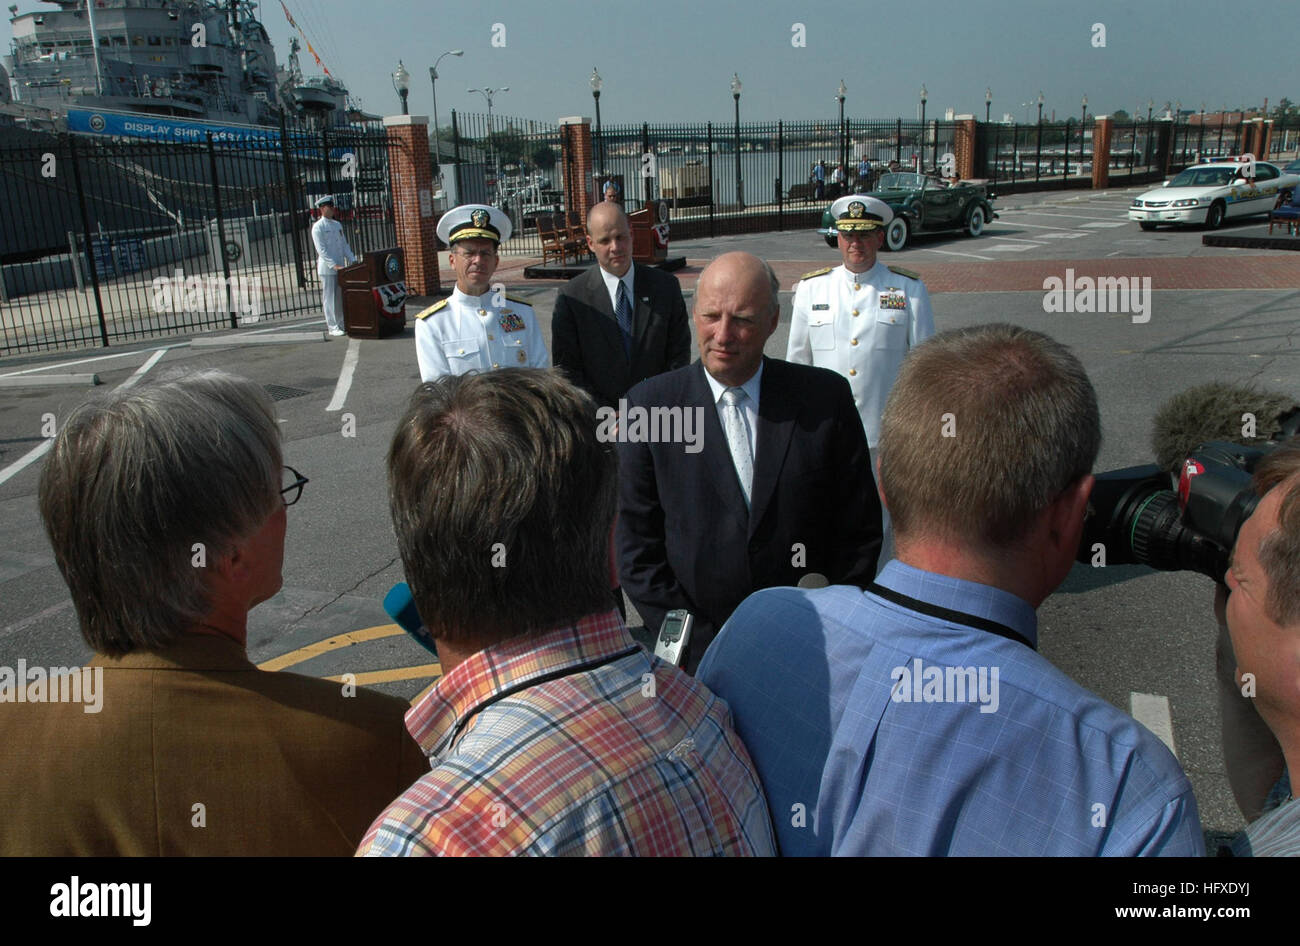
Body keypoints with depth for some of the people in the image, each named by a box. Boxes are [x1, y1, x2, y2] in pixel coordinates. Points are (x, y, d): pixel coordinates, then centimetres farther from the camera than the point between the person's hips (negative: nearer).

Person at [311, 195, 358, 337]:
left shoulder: (337, 225, 14)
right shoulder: (318, 227, -7)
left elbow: (344, 245, 17)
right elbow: (321, 250, -14)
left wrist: (353, 260, 5)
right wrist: (334, 265, -21)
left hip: (340, 268, 7)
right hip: (327, 269, -7)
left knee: (340, 297, 10)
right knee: (330, 298, -2)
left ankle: (341, 324, 19)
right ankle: (332, 327, 2)